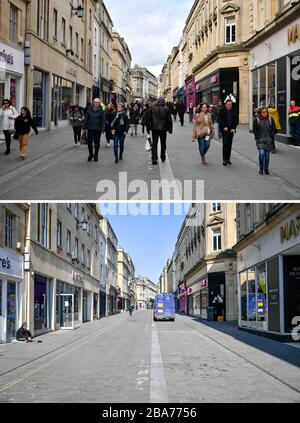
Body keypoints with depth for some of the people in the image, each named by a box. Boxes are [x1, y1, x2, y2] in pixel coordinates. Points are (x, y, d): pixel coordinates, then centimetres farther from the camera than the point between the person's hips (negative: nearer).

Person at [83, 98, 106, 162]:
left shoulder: (101, 111, 1)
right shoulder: (89, 110, 6)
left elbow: (103, 120, 0)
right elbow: (86, 119, 9)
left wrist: (102, 128, -9)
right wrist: (85, 127, 4)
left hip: (97, 129, -1)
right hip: (90, 129, 1)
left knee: (97, 143, 5)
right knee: (89, 142, -2)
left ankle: (96, 156, 16)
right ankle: (91, 154, 16)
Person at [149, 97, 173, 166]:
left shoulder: (152, 108, -1)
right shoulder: (166, 109, -5)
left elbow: (149, 118, 2)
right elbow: (169, 120, -3)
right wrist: (170, 129, 6)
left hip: (154, 128, 0)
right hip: (163, 128, 0)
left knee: (154, 143, 2)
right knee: (163, 143, 15)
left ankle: (154, 159, -7)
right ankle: (163, 157, 25)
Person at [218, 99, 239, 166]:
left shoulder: (234, 112, 8)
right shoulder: (222, 111, 0)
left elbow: (237, 121, 8)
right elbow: (220, 120, -2)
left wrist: (233, 128, -3)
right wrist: (224, 127, -11)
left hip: (231, 130, 3)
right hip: (224, 130, -3)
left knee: (229, 145, 7)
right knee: (225, 144, -10)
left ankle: (228, 159, 16)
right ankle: (224, 160, -9)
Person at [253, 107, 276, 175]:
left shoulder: (270, 119, 5)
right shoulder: (256, 119, 0)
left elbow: (274, 129, 9)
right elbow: (254, 129, 3)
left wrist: (271, 137, -2)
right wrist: (258, 138, -6)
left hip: (269, 140, 2)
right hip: (260, 140, -2)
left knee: (267, 155, 5)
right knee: (262, 153, -17)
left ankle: (266, 169, 18)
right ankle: (261, 168, 0)